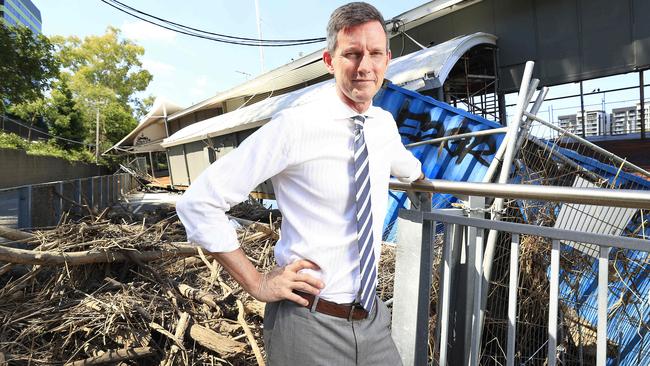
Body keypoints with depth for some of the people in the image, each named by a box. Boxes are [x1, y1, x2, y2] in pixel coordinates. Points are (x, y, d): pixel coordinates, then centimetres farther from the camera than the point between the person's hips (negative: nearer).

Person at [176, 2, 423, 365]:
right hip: (309, 323, -5)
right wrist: (257, 283, -15)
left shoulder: (385, 124, 2)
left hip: (372, 318, 6)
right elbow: (198, 203, -17)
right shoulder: (295, 126, -18)